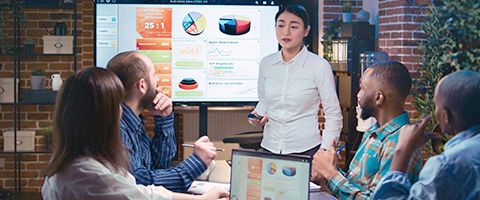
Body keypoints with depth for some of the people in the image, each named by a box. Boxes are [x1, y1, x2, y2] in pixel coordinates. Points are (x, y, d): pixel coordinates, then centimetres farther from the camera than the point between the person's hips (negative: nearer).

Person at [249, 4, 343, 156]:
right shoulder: (266, 64, 4)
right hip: (270, 147, 4)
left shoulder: (319, 66, -9)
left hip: (306, 149, -4)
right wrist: (258, 115, -2)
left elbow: (333, 115, -5)